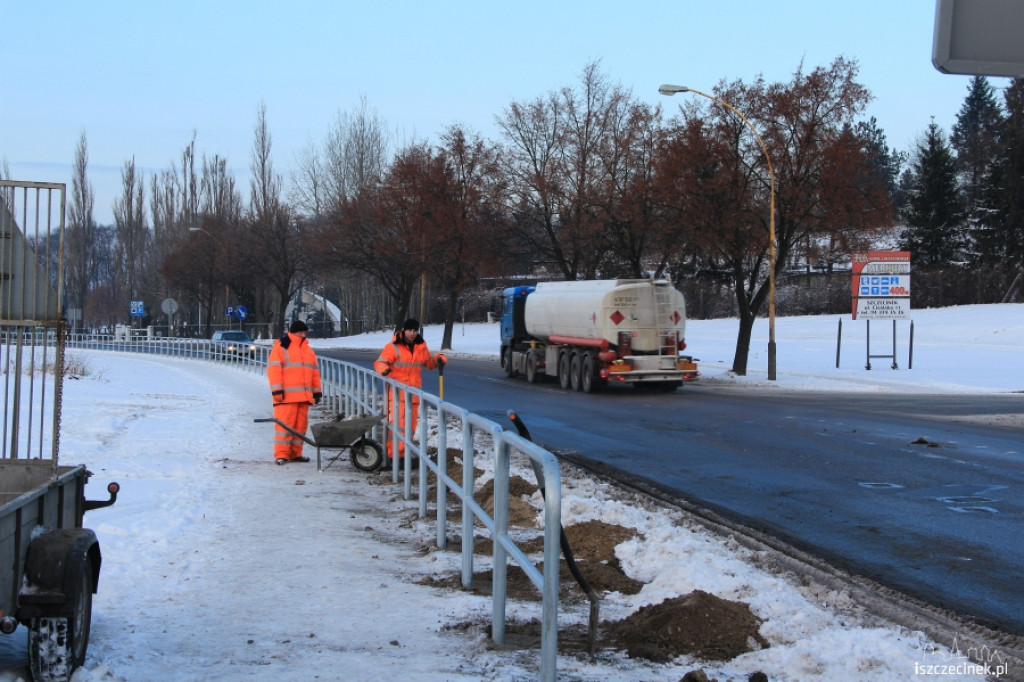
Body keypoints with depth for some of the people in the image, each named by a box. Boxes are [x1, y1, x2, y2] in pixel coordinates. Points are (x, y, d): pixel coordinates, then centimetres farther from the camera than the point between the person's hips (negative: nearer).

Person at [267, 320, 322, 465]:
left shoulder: (308, 349, 20)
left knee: (301, 424, 6)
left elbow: (315, 371, 23)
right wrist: (277, 390, -16)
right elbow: (274, 369, -9)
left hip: (304, 396, 7)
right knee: (285, 424, -10)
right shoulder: (281, 347, -2)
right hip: (287, 396, -7)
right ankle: (281, 454, -8)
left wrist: (317, 391, 18)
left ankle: (295, 453, 13)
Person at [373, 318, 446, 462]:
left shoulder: (421, 347, 10)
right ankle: (393, 455, -12)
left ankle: (403, 453, 21)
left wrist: (439, 359, 1)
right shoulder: (393, 347, -8)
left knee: (410, 426, 11)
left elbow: (428, 362, 22)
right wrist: (384, 369, -30)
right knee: (397, 424, -14)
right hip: (397, 392, -6)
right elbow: (379, 363, -8)